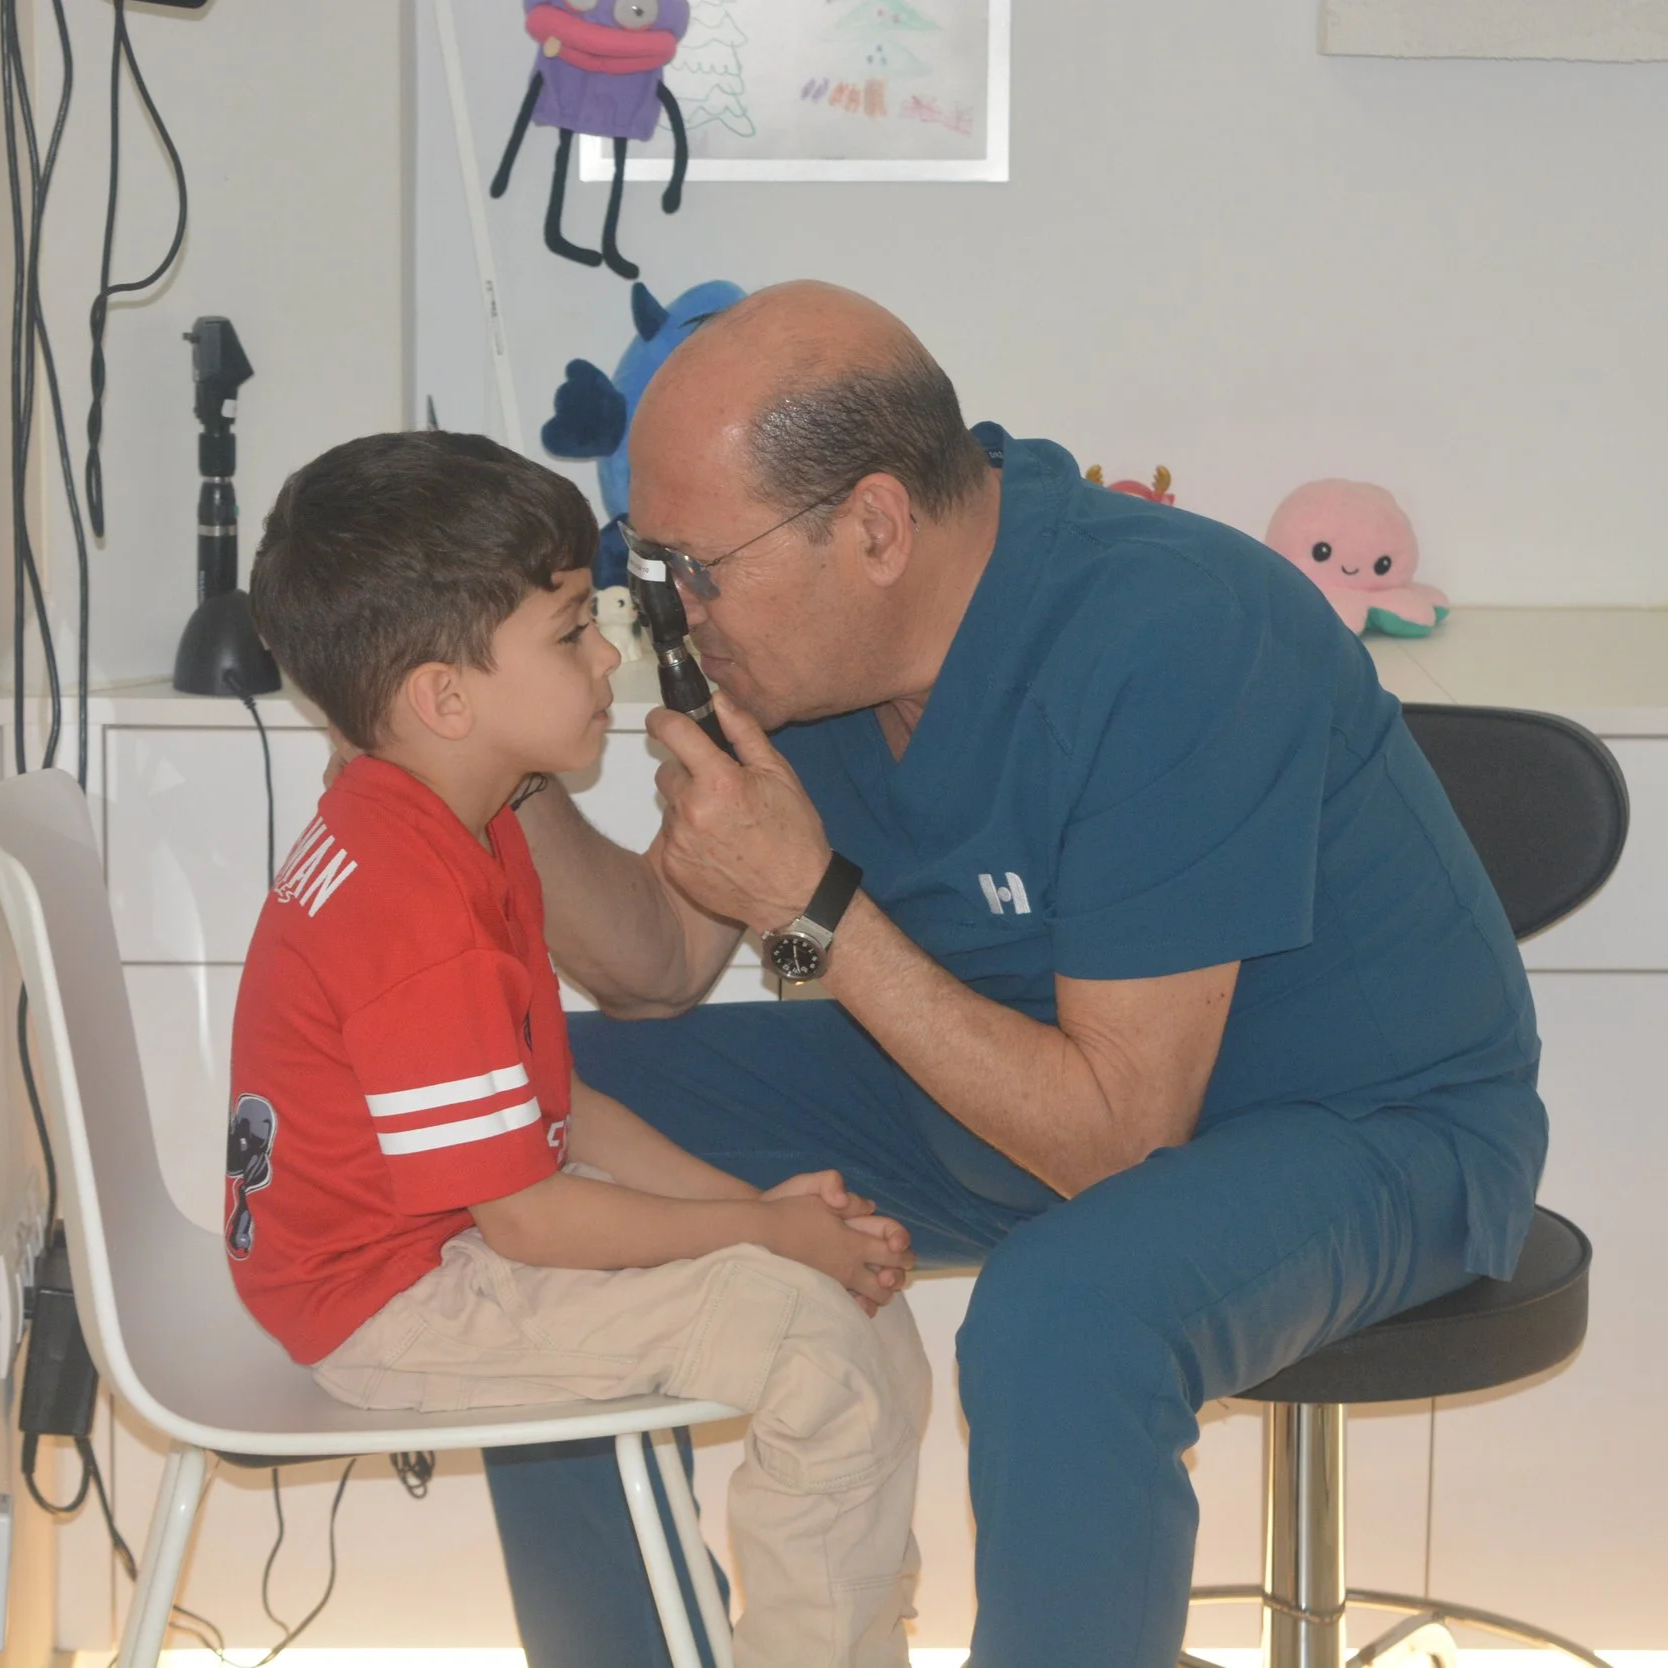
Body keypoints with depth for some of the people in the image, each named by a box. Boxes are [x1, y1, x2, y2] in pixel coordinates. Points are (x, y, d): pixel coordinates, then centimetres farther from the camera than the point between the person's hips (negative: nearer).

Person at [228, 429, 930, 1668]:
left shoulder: (438, 837, 6)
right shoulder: (422, 921, -27)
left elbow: (550, 1106, 10)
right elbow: (528, 1215, -24)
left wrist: (757, 1203, 1)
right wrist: (766, 1231, -13)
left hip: (445, 1239, 10)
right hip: (399, 1308, -10)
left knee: (860, 1287, 8)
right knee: (818, 1341, -19)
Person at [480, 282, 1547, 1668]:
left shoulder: (1165, 644, -31)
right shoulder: (815, 618, -7)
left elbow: (1115, 1135, -32)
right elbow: (660, 970, 1)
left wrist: (812, 903, -31)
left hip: (1367, 1125, -8)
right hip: (1014, 1071, 8)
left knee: (1063, 1318, -40)